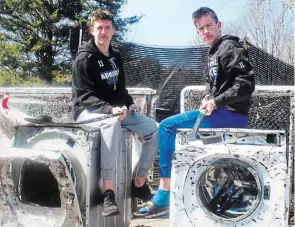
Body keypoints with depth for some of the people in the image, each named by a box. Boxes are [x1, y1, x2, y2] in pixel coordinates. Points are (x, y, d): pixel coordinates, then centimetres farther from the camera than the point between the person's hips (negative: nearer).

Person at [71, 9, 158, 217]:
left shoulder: (116, 57, 12)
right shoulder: (84, 58, -10)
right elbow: (84, 96, -18)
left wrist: (130, 103, 1)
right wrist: (110, 109, -33)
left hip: (116, 109, 7)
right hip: (88, 111, -7)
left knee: (155, 129, -10)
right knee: (112, 124, -42)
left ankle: (139, 183, 3)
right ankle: (108, 192, -43)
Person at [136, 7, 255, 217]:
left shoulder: (230, 48, -9)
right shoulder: (214, 52, 20)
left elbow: (246, 84, -20)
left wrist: (216, 101, -19)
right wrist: (208, 98, 5)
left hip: (232, 115, -10)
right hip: (221, 112, 10)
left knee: (167, 127, -18)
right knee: (169, 128, 14)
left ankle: (163, 198, -14)